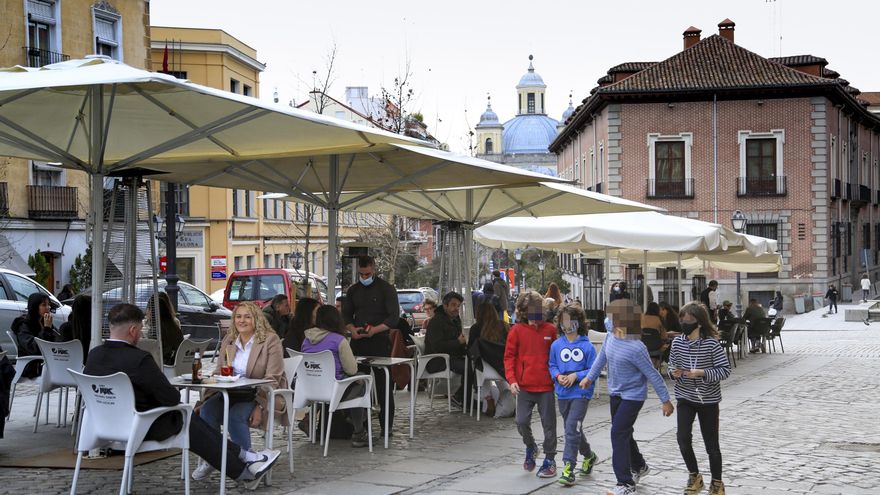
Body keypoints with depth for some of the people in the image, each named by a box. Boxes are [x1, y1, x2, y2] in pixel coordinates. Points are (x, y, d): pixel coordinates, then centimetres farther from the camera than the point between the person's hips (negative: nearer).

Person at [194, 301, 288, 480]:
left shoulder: (270, 340, -7)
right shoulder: (228, 340, 12)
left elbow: (272, 379, -12)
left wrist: (260, 407, -22)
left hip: (260, 395, -5)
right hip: (232, 392, 6)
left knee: (236, 416, -32)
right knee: (207, 409, -23)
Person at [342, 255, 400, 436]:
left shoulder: (386, 289, -1)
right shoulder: (353, 290, 14)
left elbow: (394, 316, -7)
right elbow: (346, 314, 15)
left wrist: (375, 329, -21)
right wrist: (352, 329, -7)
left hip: (380, 342, -4)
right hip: (358, 342, 4)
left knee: (383, 384, -5)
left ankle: (386, 425, 0)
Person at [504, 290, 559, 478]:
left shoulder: (550, 330, 1)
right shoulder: (517, 330, -2)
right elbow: (509, 357, -1)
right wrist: (512, 380, -10)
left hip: (546, 386, 0)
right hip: (524, 386, 0)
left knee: (549, 424, 6)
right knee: (521, 422, -5)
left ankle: (550, 459, 19)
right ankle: (530, 447, 25)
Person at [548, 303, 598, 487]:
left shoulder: (587, 346, -8)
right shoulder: (556, 345, 1)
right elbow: (552, 365, 10)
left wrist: (576, 376, -16)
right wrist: (557, 376, -9)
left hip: (581, 392, -5)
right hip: (563, 393, 5)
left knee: (572, 428, -15)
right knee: (573, 430, 18)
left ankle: (568, 468, -12)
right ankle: (589, 455, 42)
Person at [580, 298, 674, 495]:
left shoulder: (636, 348, -26)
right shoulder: (610, 337, -5)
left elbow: (652, 375, -19)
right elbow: (602, 358, 14)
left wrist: (665, 400, -13)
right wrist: (589, 377, 23)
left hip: (632, 396, -8)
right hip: (615, 394, 8)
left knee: (619, 434, -14)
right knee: (623, 433, 20)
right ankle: (639, 467, 44)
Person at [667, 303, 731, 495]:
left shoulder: (712, 343, -15)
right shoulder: (677, 342, -4)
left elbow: (725, 369, -12)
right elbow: (672, 365, 9)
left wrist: (701, 373, -24)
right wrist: (673, 373, -14)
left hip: (708, 399, -3)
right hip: (685, 397, 3)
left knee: (711, 443, 7)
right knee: (683, 438, -10)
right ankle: (694, 476, 14)